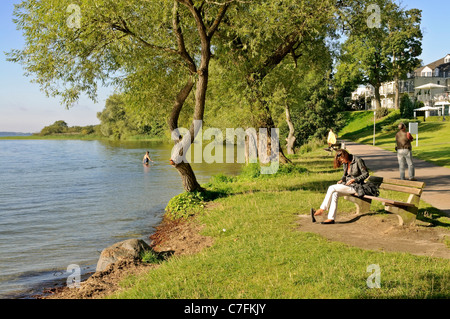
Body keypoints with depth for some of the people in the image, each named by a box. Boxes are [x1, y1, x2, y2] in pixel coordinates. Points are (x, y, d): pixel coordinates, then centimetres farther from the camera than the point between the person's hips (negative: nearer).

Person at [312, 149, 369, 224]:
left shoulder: (358, 161, -12)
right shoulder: (345, 163, 10)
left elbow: (366, 174, -9)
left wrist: (353, 179, -18)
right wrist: (342, 180, 1)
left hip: (356, 186, -7)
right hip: (347, 185, 7)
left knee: (332, 188, -22)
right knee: (334, 194, -23)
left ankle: (322, 210, -13)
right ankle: (331, 218, -26)